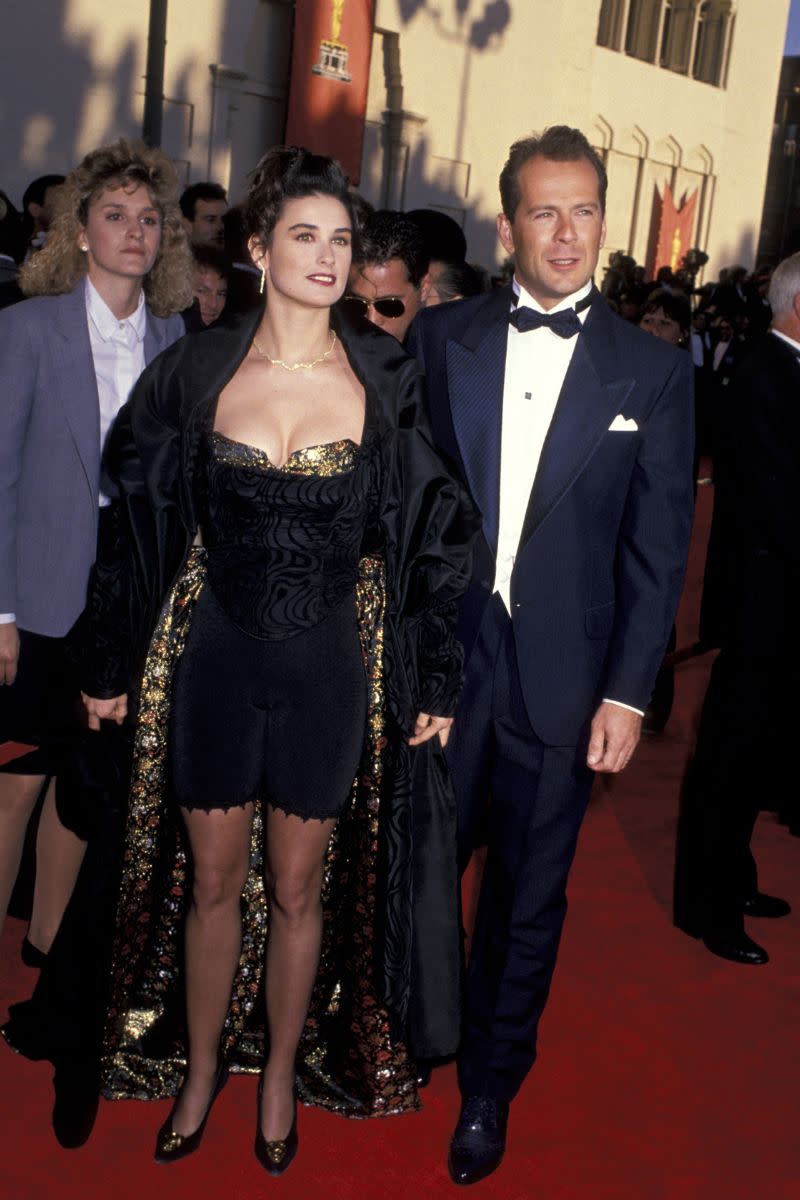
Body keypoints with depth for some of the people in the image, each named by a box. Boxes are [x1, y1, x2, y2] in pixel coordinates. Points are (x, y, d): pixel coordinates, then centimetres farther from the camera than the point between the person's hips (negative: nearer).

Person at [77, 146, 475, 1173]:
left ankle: (280, 1075, 36)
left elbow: (425, 534, -1)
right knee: (213, 883, 13)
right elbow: (143, 526, 3)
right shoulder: (195, 372, -3)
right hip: (214, 662, 1)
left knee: (298, 891, 13)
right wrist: (109, 665, 5)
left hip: (330, 671, 0)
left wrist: (434, 679, -2)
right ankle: (199, 1069, 37)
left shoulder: (386, 381, -4)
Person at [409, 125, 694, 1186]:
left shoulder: (654, 372, 0)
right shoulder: (442, 338, 3)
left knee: (529, 894, 13)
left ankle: (489, 1086, 34)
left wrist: (628, 692, -4)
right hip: (439, 658, 1)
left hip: (560, 680, 0)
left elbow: (657, 549, 0)